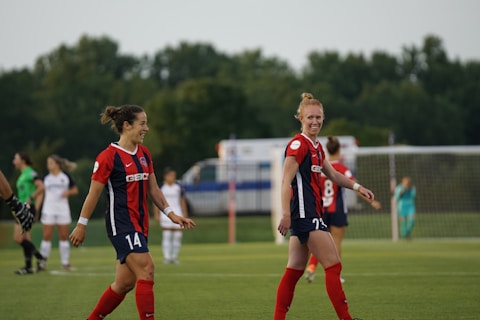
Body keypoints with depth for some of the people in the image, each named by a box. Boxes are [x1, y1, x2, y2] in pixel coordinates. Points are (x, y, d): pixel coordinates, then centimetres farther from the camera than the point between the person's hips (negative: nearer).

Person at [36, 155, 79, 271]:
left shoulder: (66, 176, 3)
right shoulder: (46, 178, 6)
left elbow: (75, 190, 11)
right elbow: (41, 194, 7)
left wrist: (68, 192, -11)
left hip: (63, 210, 0)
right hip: (48, 211, 0)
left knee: (64, 237, 2)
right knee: (47, 236, -4)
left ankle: (65, 262, 9)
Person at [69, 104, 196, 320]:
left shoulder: (144, 154, 11)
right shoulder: (108, 157, -11)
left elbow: (153, 190, 16)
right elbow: (94, 194, -7)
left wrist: (171, 214, 8)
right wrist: (81, 225, -3)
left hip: (140, 224, 8)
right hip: (120, 223, -8)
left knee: (125, 283, 9)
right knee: (146, 270, -19)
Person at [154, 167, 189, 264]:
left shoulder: (179, 187, 5)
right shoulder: (161, 187, -3)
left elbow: (182, 200, 13)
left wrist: (185, 214, 12)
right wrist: (157, 214, -1)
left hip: (177, 212, 3)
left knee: (178, 235, -1)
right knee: (166, 235, -8)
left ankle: (174, 256, 9)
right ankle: (166, 257, -6)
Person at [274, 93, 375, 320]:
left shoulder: (316, 147, 16)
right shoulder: (298, 144, -12)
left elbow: (333, 175, 28)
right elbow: (286, 181, -18)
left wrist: (357, 187, 17)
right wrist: (286, 214, -25)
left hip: (312, 214, 9)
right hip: (304, 214, -9)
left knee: (295, 271, 9)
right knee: (333, 266, -8)